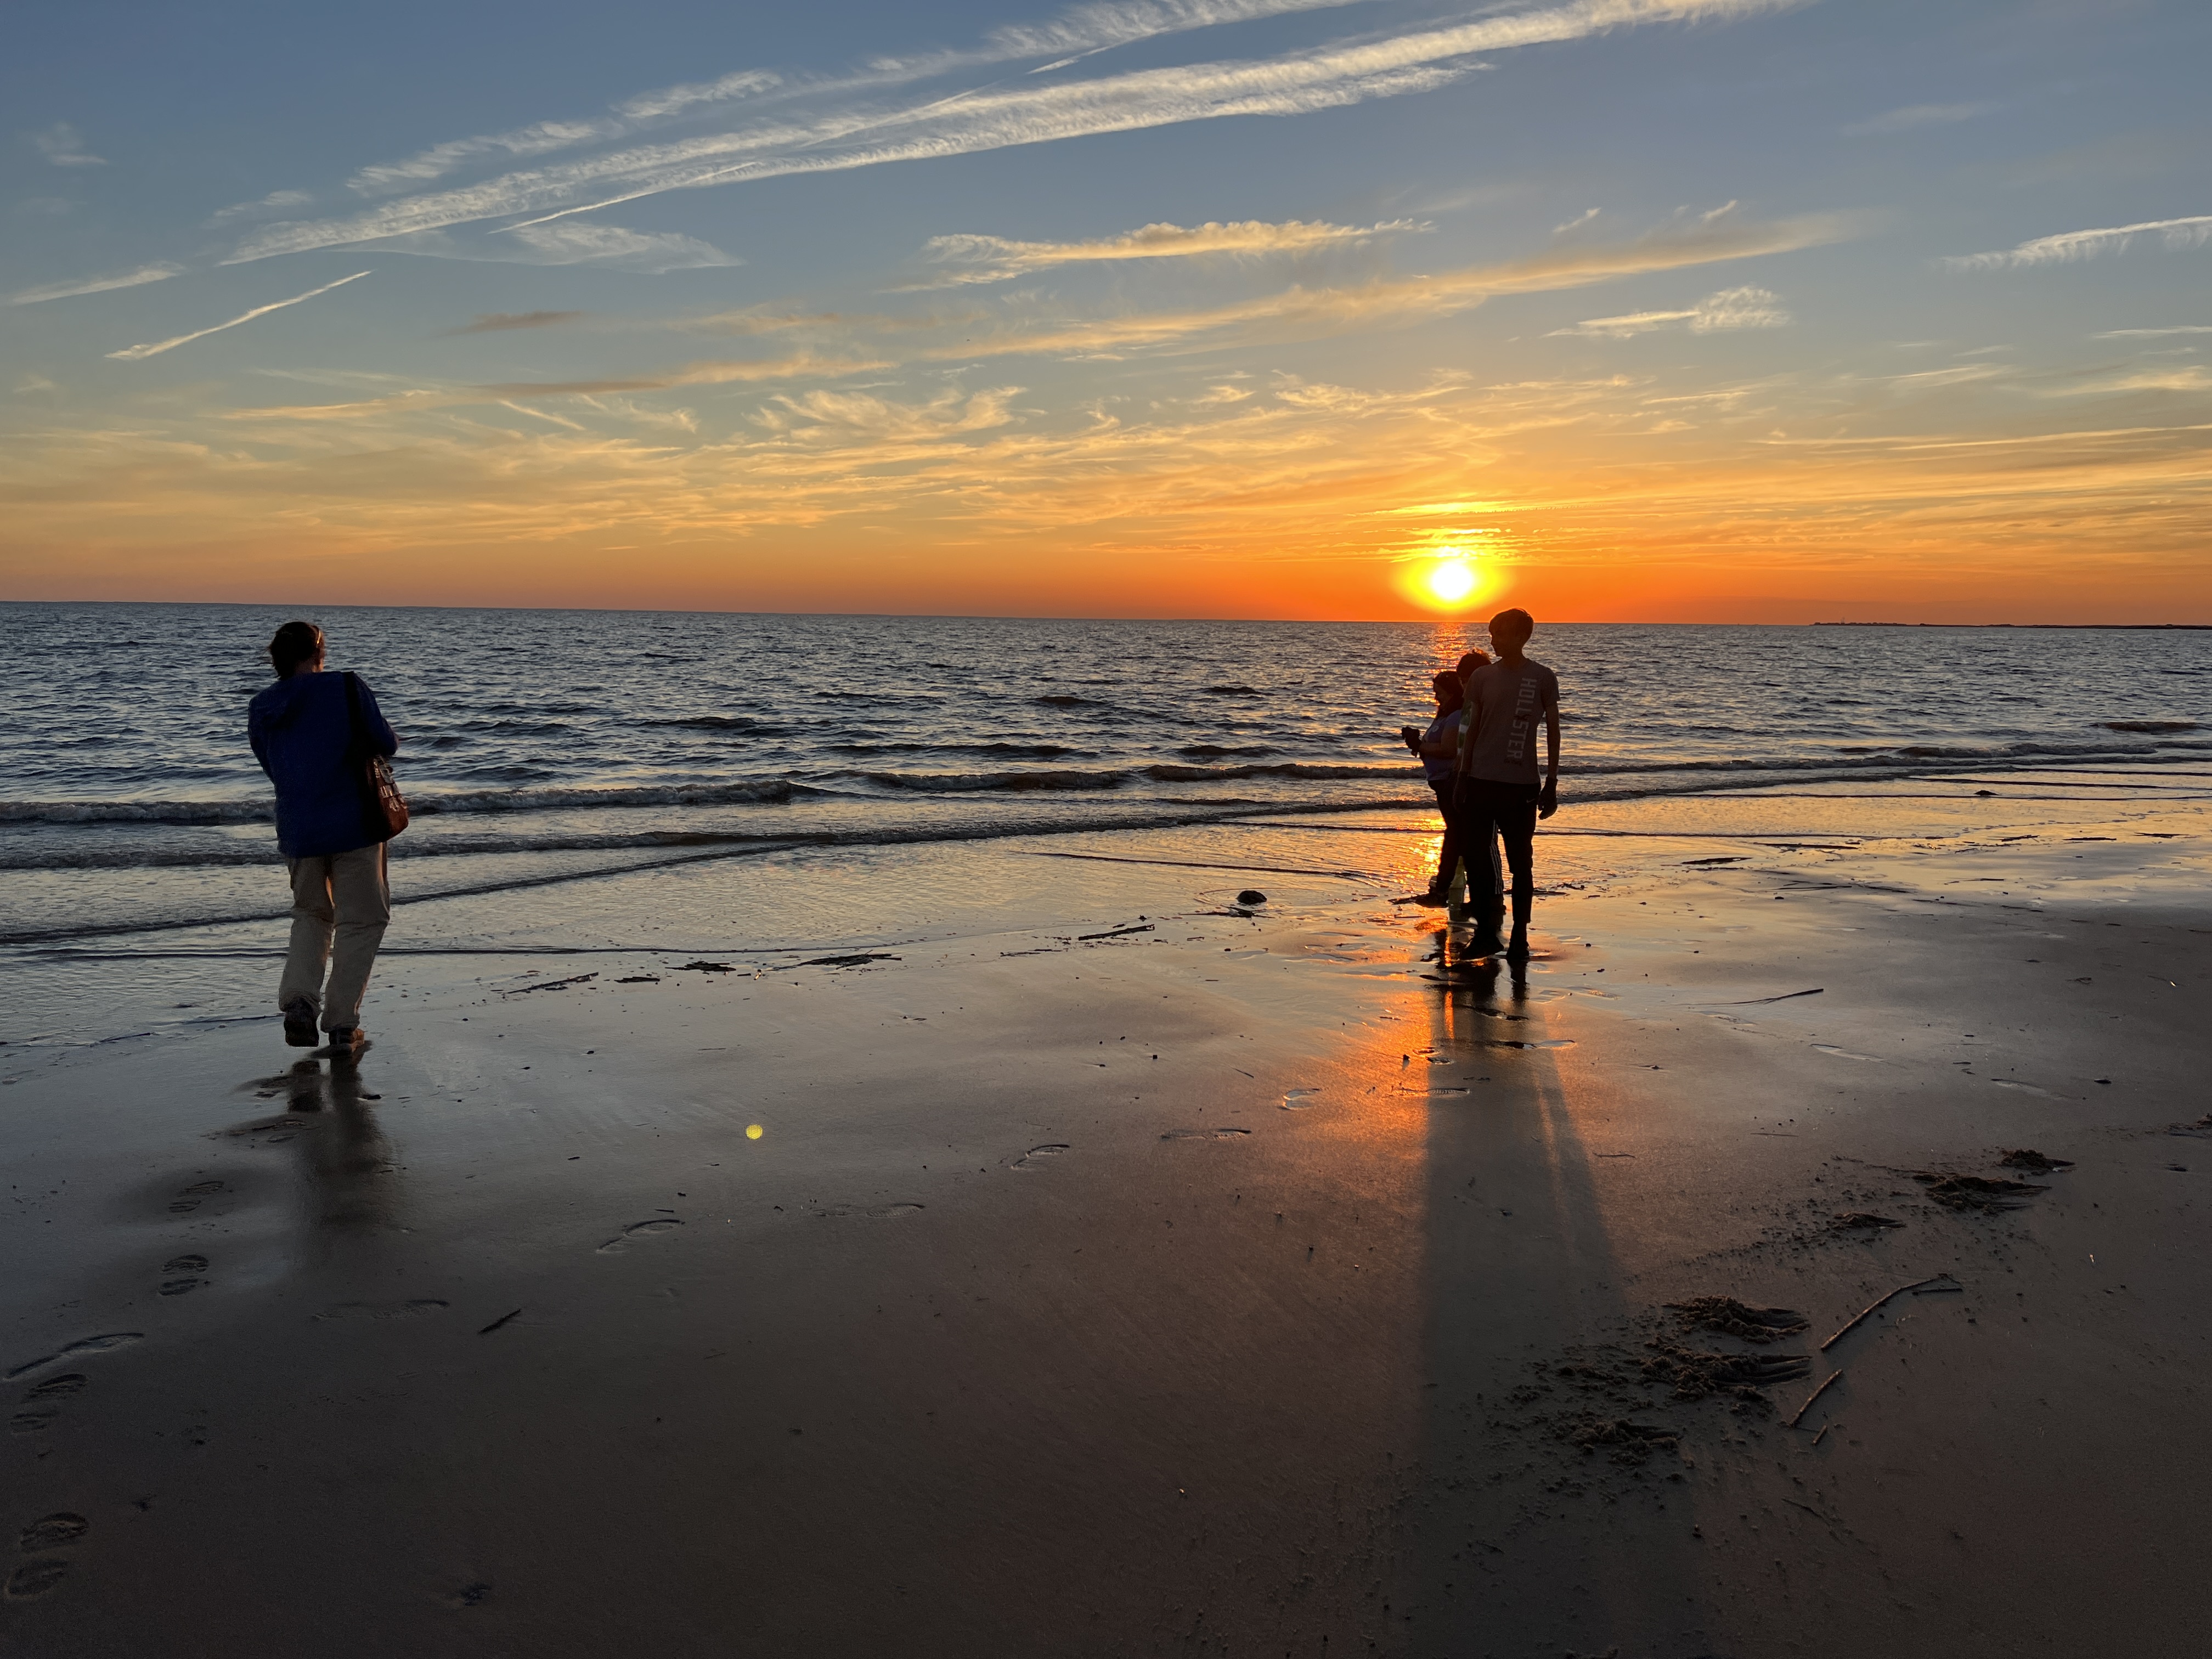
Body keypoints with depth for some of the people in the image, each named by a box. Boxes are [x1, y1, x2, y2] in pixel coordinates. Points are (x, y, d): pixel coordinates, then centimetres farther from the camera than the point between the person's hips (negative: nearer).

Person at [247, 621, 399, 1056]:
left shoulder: (260, 709, 7)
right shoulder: (346, 687, -7)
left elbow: (273, 769, 16)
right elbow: (385, 745, -6)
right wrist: (393, 737, 17)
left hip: (296, 831, 4)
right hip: (354, 824, -4)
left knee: (311, 915, 24)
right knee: (362, 922, 8)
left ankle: (299, 1000, 3)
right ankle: (341, 1025, 5)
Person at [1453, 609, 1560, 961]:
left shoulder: (1543, 679, -2)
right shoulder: (1482, 677, 7)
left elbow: (1552, 732, 1)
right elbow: (1472, 728, 12)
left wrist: (1551, 783, -3)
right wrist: (1462, 775, 8)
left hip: (1521, 785, -3)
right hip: (1481, 781, 3)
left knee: (1521, 863, 3)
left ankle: (1520, 936, 10)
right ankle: (1488, 927, 15)